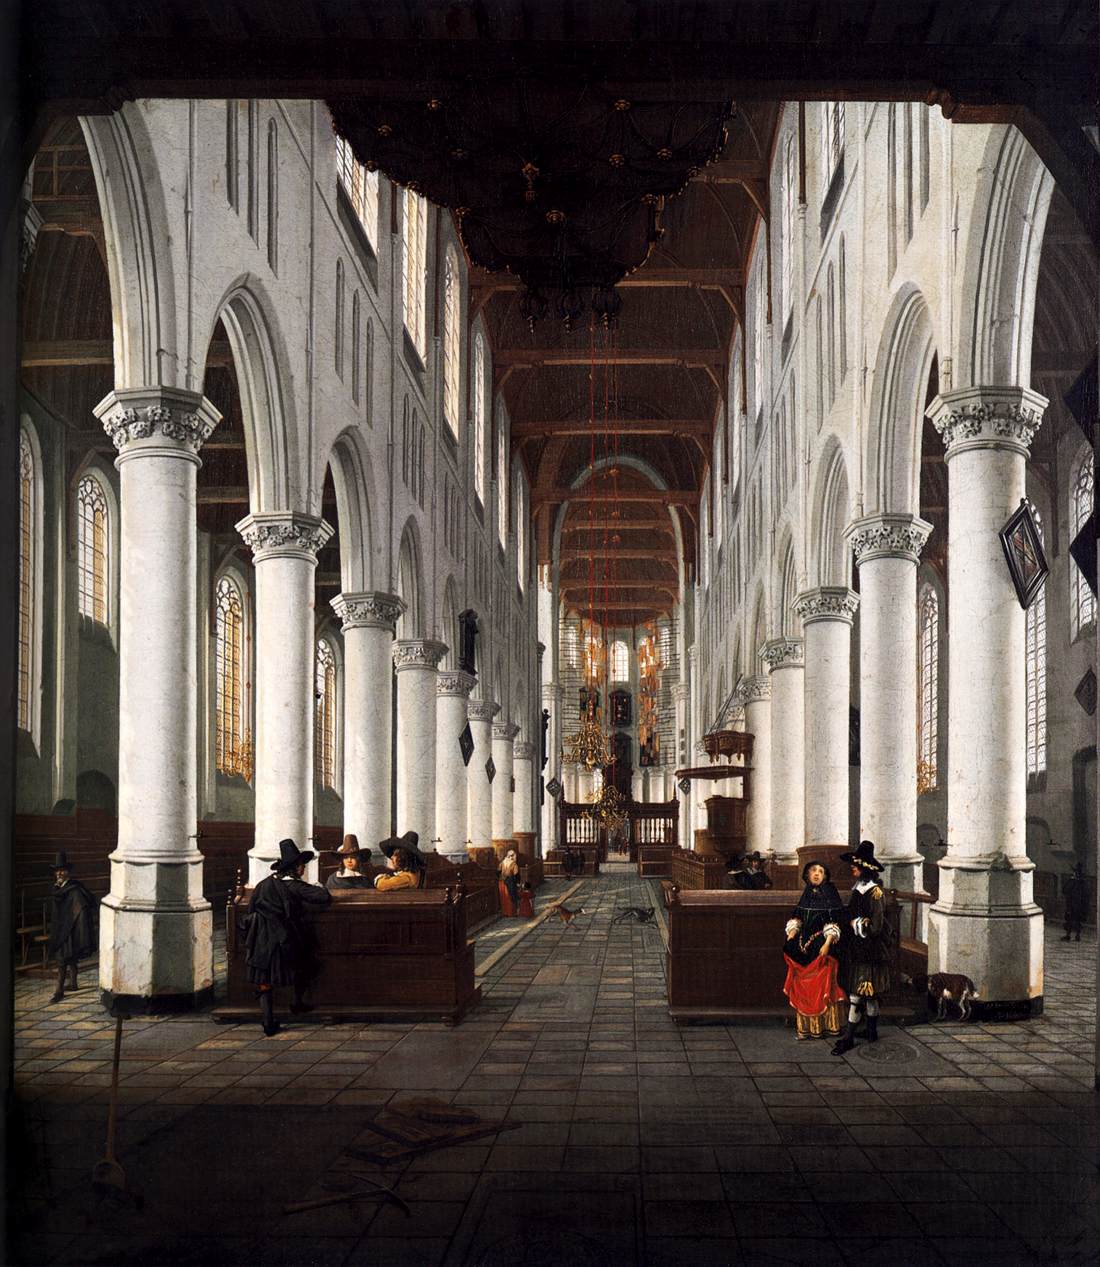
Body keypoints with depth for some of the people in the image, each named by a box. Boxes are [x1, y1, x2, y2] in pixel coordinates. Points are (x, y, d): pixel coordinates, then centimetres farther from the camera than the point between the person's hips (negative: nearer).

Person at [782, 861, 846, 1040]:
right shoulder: (807, 894, 11)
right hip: (803, 945, 6)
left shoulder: (830, 894, -5)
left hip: (821, 946, -6)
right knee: (803, 986, 7)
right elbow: (796, 918, 15)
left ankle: (824, 1024, 4)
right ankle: (806, 1025, 15)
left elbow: (834, 923, -11)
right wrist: (790, 938, 2)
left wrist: (827, 944, -20)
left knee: (822, 986, -3)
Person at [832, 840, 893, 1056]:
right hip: (856, 950, 8)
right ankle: (872, 1032, 23)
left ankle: (848, 1038, -5)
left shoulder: (874, 893, -16)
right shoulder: (858, 890, 10)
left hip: (868, 953, -8)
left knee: (857, 994, -7)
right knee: (868, 994, 15)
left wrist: (854, 923, -9)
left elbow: (874, 926, -19)